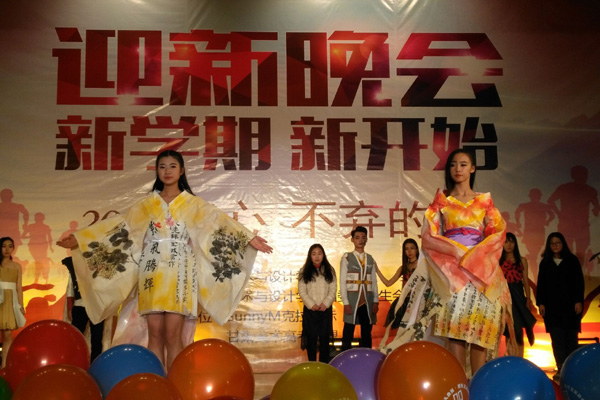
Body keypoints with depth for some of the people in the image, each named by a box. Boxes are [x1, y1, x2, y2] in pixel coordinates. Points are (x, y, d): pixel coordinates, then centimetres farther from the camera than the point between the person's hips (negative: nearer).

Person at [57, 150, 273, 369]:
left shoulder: (193, 203, 7)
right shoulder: (147, 203, 13)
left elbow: (220, 222, -5)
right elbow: (121, 226, 10)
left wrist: (249, 239, -20)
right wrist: (79, 239, 4)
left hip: (179, 273, -2)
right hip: (153, 272, 2)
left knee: (173, 334, -6)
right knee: (154, 332, 0)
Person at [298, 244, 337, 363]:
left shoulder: (329, 270, 8)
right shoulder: (304, 271, 4)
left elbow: (333, 289, 2)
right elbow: (302, 291, -2)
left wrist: (325, 304, -11)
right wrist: (311, 305, -12)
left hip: (325, 309, 1)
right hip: (310, 310, -1)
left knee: (325, 337, 3)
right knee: (311, 338, 2)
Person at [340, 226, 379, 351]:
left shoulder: (370, 259, 12)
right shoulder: (347, 258, 1)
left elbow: (374, 282, 11)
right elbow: (342, 282, -3)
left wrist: (376, 301, 2)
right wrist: (345, 303, -10)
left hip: (368, 302, 4)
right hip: (352, 301, -3)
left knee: (367, 334, 9)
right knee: (348, 335, -1)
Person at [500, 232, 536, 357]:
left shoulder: (522, 261, 10)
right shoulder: (498, 261, 5)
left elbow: (526, 282, 8)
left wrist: (528, 299, -1)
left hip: (518, 297, 1)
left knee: (519, 332, 0)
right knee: (510, 332, -3)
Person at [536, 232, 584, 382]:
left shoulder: (572, 260, 7)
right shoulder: (545, 263, 12)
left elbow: (579, 282, 3)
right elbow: (541, 284, 9)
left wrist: (579, 301, -5)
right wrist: (540, 303, 1)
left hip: (570, 305, -1)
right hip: (552, 306, 1)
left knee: (571, 337, -1)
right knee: (557, 338, -5)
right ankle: (561, 370, -5)